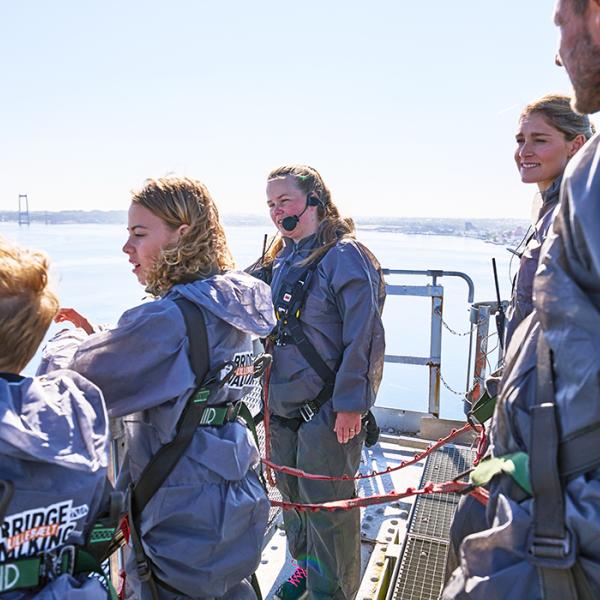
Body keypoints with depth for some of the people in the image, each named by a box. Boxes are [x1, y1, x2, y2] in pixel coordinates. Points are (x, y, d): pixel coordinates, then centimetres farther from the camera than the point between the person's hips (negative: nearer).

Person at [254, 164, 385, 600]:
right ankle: (306, 563, 47)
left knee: (327, 504, 7)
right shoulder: (279, 259, 10)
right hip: (281, 406, 8)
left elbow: (364, 337, -18)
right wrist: (267, 387, 19)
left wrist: (351, 404, -19)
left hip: (327, 411, -8)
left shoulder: (345, 256, -15)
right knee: (292, 492, 23)